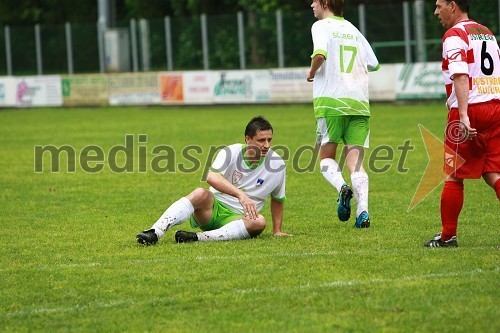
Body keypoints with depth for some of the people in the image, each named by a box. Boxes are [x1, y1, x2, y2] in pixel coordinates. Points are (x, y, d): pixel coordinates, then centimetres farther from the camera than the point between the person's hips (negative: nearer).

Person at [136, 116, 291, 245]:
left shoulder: (277, 164, -1)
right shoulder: (231, 152, -10)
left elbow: (278, 199, 18)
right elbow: (211, 176, -30)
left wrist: (277, 231, 17)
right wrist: (240, 194, -42)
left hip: (237, 218, 2)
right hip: (213, 208, -2)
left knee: (259, 222, -33)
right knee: (201, 194, -35)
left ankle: (199, 237, -42)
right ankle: (154, 233, -46)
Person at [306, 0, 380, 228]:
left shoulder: (322, 26, 2)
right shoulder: (353, 29, 20)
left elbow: (320, 54, -17)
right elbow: (374, 64, 20)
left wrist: (312, 72, 2)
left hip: (331, 100, -4)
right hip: (359, 102, 4)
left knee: (326, 157, 9)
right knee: (355, 161, 1)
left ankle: (342, 187, -20)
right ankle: (363, 211, -18)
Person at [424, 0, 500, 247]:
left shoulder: (455, 36, -6)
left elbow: (460, 75, -19)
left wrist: (463, 115, -27)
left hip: (471, 111, -7)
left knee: (453, 177, 4)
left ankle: (447, 236, 11)